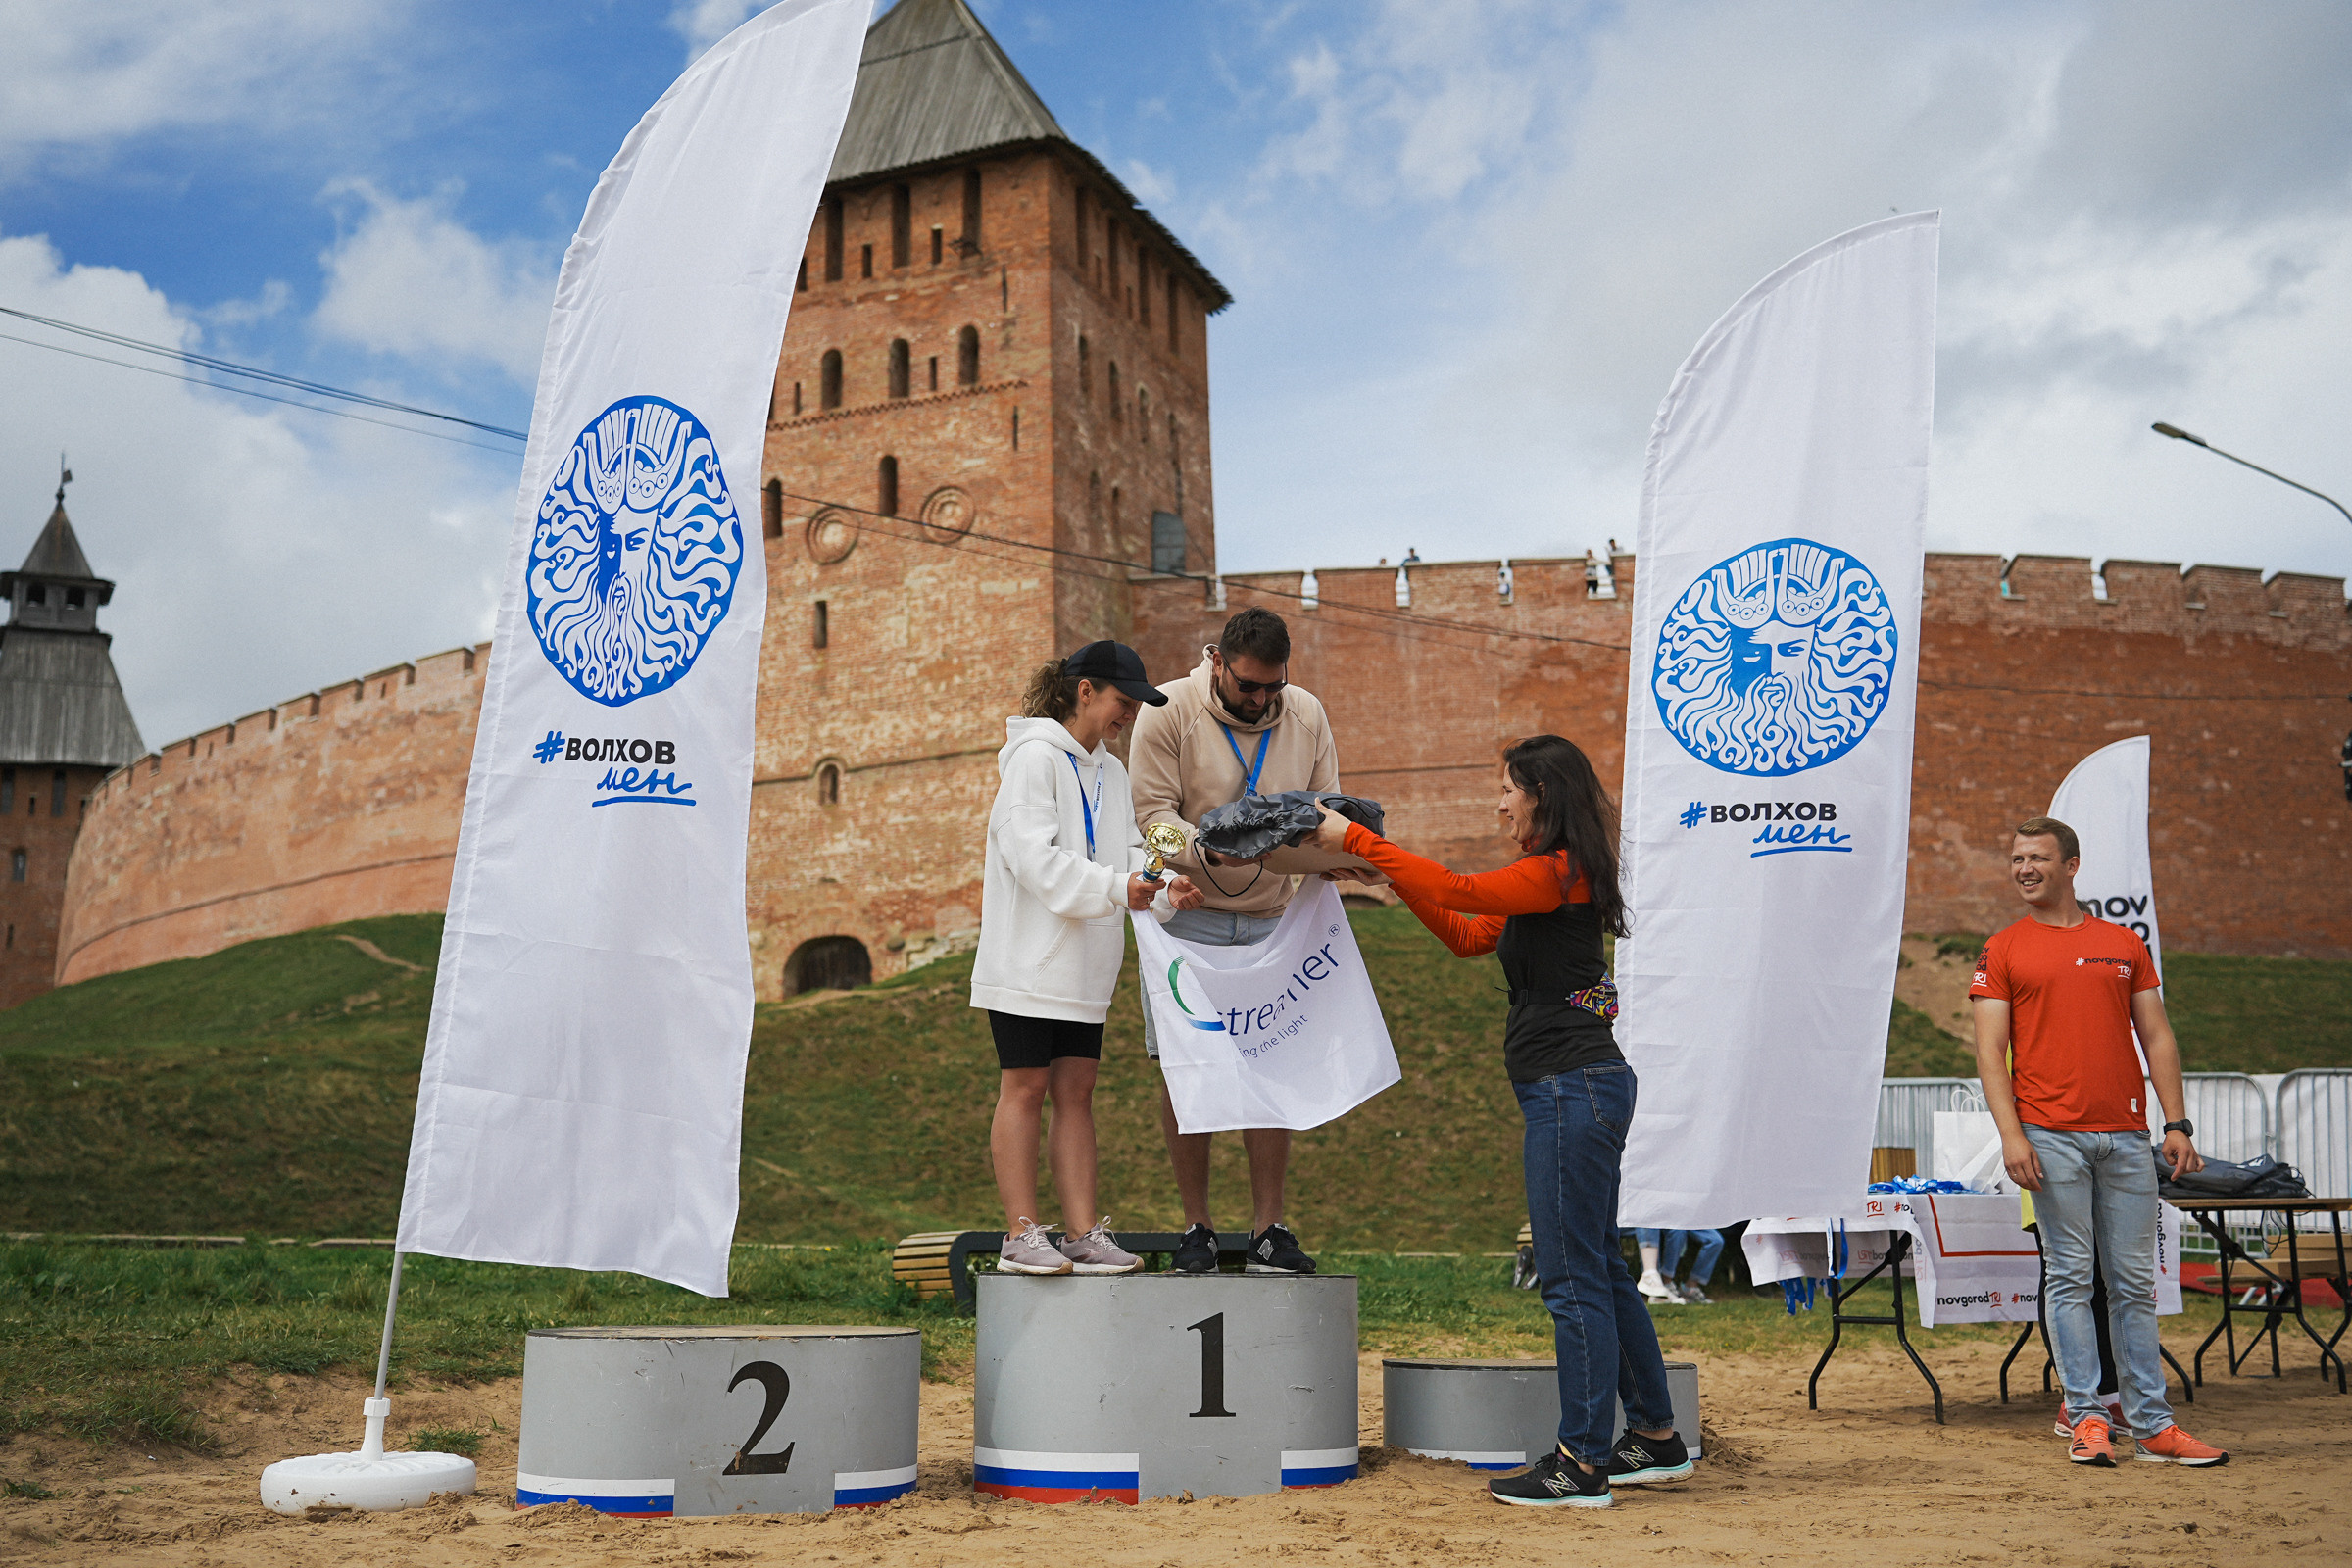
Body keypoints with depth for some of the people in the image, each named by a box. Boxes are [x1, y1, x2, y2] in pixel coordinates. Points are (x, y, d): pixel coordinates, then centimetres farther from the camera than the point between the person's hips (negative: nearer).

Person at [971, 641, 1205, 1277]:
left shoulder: (1110, 771, 16)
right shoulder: (1035, 756, -9)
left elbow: (1127, 852, 11)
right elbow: (1035, 855, -19)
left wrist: (1163, 891, -10)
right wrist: (1116, 888, -26)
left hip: (1084, 964, 8)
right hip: (1027, 957, -7)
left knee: (1076, 1089, 7)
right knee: (1025, 1088, -2)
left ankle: (1083, 1234, 9)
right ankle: (1021, 1236, 3)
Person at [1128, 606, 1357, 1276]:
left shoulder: (1306, 715, 5)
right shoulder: (1169, 711, -7)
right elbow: (1152, 813, -11)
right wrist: (1207, 849, -29)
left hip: (1270, 919, 3)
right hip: (1186, 915, -3)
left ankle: (1269, 1229, 8)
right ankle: (1196, 1226, 11)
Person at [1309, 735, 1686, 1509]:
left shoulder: (1557, 872, -13)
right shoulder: (1547, 880, 18)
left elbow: (1458, 890, -20)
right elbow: (1464, 936, 21)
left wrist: (1356, 839, -13)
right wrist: (1388, 868, 16)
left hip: (1575, 1087, -11)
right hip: (1574, 1089, 11)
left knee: (1574, 1277, -6)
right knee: (1599, 1270, 16)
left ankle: (1583, 1463, 1)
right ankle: (1655, 1439, 26)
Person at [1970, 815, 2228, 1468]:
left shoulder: (2124, 944, 14)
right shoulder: (2003, 951, 5)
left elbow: (2157, 1038, 13)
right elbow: (1990, 1049, -1)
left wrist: (2177, 1124, 4)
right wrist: (2011, 1134, -11)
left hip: (2127, 1135, 3)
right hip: (2052, 1137, -3)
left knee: (2135, 1282, 6)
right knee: (2070, 1277, -1)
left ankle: (2152, 1424, 11)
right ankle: (2086, 1416, 6)